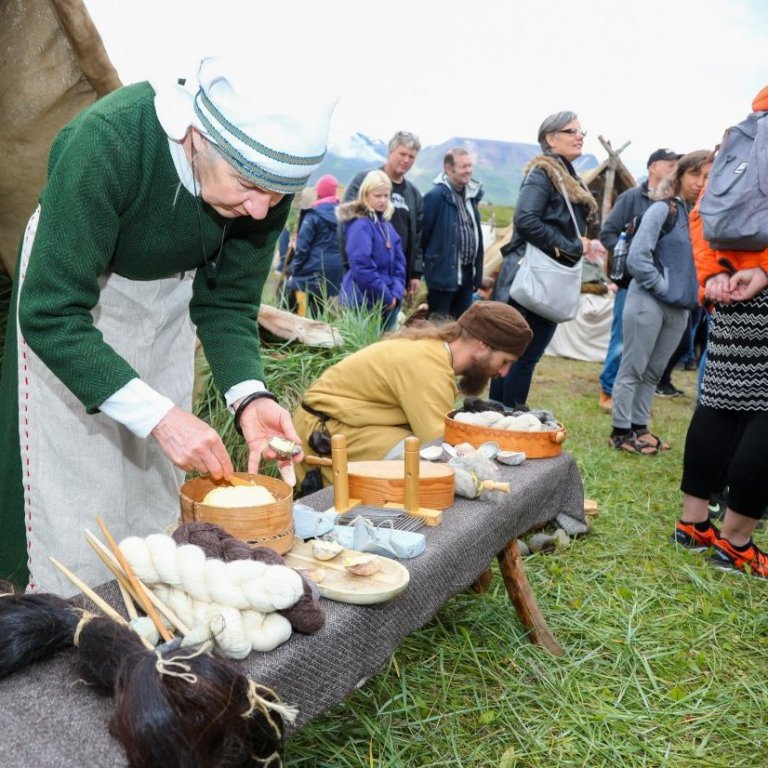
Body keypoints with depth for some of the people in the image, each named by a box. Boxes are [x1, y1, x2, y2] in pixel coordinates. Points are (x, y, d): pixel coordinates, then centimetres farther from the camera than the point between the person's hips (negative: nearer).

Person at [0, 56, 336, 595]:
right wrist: (158, 414, -41)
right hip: (67, 276, -4)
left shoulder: (267, 175, -22)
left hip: (171, 288, 4)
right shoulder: (106, 142, -37)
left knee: (157, 480, 9)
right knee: (77, 491, -3)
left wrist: (248, 394, -29)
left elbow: (227, 302, -12)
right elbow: (52, 314, -34)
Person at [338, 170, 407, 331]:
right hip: (363, 302, -8)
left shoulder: (387, 224, 12)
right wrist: (387, 296, -15)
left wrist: (396, 293, -3)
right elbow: (361, 267, -21)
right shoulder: (360, 225, -13)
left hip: (388, 302, 8)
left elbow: (399, 262, 11)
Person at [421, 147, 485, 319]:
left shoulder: (472, 194, 9)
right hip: (443, 274, -7)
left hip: (467, 273, 7)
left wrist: (477, 271, 12)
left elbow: (476, 233, 14)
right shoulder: (435, 196, -14)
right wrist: (427, 263, -6)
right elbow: (423, 234, -12)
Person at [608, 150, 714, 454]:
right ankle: (621, 432, 11)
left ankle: (639, 426, 25)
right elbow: (637, 258, -14)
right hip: (649, 302, -6)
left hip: (681, 309, 6)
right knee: (633, 369, 2)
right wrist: (663, 288, -11)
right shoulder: (663, 209, -7)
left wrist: (693, 293, -1)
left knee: (653, 372, 14)